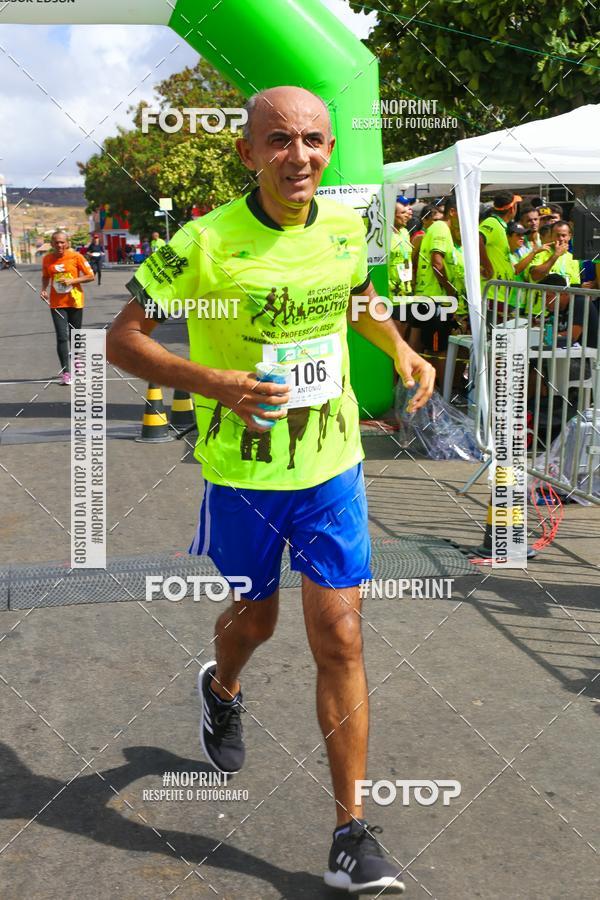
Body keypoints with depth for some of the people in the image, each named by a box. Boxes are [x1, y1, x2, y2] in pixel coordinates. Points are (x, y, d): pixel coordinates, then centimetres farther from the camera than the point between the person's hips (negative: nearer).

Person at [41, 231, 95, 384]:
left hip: (75, 302, -1)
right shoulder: (47, 259, 1)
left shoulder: (76, 256, -7)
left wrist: (72, 281, -16)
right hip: (57, 304, 1)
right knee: (62, 337, -9)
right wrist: (44, 289, -1)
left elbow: (90, 276, -3)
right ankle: (65, 372, -7)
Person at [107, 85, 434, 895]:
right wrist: (212, 383, -28)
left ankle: (352, 833, 10)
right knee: (254, 619, 18)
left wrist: (401, 348, 2)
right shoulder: (205, 242, -17)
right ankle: (221, 690, 57)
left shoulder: (346, 227, -3)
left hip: (332, 468, 3)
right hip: (241, 472, -2)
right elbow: (122, 339, -13)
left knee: (340, 641, -1)